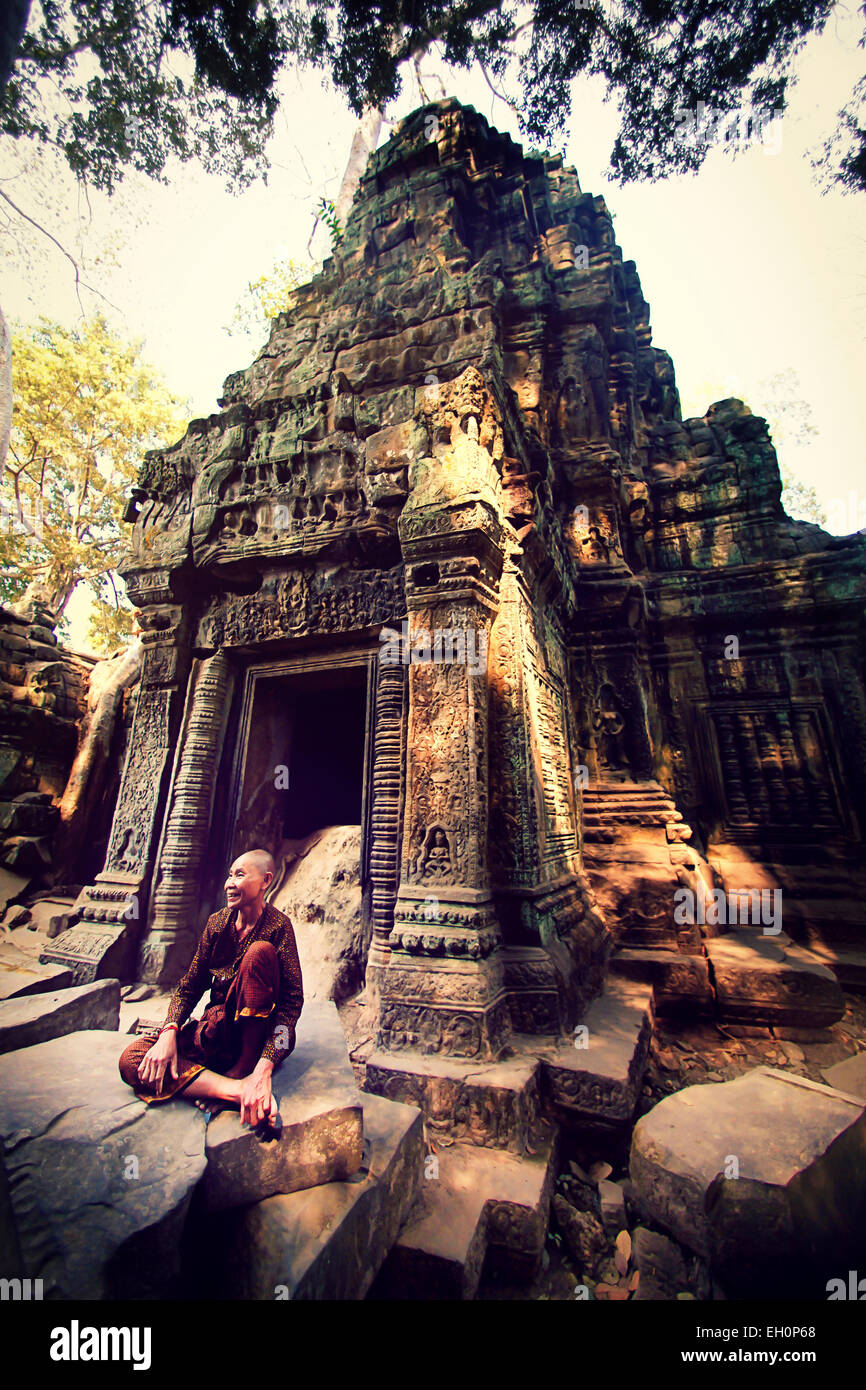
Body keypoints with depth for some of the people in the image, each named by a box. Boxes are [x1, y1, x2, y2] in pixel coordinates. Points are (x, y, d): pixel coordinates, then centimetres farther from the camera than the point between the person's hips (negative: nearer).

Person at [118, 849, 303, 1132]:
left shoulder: (278, 925, -17)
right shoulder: (217, 923, -1)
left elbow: (293, 999, -23)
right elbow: (190, 986, 3)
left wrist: (262, 1069, -34)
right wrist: (169, 1032, -17)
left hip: (259, 1031, -5)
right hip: (217, 1029, 5)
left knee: (260, 951, -30)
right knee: (132, 1059, -18)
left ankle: (246, 1065, -19)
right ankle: (239, 1089, -29)